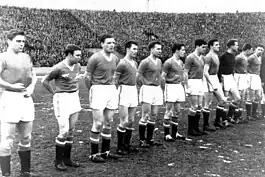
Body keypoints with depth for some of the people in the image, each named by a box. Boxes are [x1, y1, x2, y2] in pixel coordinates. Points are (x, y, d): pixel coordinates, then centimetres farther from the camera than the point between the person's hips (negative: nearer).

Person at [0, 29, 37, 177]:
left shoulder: (26, 57, 14)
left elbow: (33, 75, 20)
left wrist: (32, 87, 2)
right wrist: (12, 86, -14)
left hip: (26, 99, 7)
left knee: (26, 138, 13)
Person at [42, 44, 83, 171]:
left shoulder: (77, 66, 6)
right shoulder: (59, 68, -15)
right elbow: (45, 82, -5)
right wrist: (55, 93, -1)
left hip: (74, 98, 7)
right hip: (62, 99, -7)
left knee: (71, 130, 9)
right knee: (64, 131, -8)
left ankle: (67, 158, 20)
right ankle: (58, 160, 6)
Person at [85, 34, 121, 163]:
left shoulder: (115, 58, 9)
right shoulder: (95, 58, -11)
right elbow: (87, 77, -4)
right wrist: (92, 91, 6)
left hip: (111, 90, 7)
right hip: (98, 90, -6)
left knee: (109, 122, 10)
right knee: (98, 123, -6)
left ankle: (105, 151, 22)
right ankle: (94, 154, 6)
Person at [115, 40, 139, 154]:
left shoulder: (135, 63, 13)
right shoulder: (122, 63, -12)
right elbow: (115, 80, -9)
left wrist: (135, 92, 17)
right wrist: (118, 93, -10)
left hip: (134, 91, 8)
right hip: (125, 91, -8)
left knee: (131, 121, 12)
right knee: (124, 122, -5)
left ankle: (127, 145, 22)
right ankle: (120, 147, 5)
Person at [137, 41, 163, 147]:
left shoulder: (159, 61, 14)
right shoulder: (145, 62, -10)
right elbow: (138, 76, -9)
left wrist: (159, 86, 15)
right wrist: (143, 87, -3)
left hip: (157, 89, 7)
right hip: (147, 89, -7)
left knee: (154, 116, 9)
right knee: (146, 115, -6)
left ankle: (150, 139, 18)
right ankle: (142, 140, 2)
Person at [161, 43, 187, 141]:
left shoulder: (181, 62, 13)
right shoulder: (169, 62, -11)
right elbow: (163, 77, -10)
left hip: (179, 87, 8)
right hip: (171, 87, -8)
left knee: (177, 111, 12)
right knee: (169, 112, -3)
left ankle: (175, 133, 22)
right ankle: (166, 134, 6)